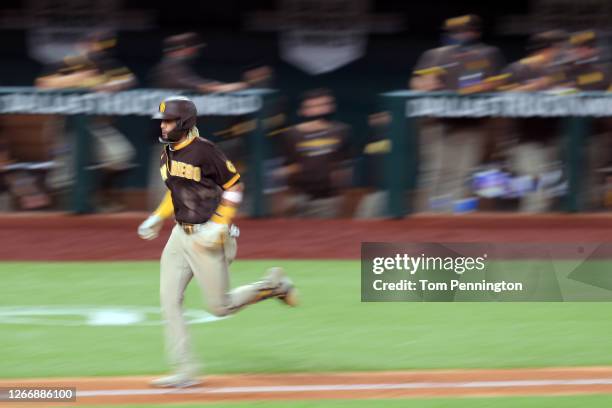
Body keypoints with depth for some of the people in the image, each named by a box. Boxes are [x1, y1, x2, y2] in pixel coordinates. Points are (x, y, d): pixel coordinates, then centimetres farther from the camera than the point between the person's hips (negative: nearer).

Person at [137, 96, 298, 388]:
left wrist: (219, 225, -19)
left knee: (220, 306, -1)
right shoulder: (168, 154, 8)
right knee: (169, 301, -2)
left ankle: (272, 286, 22)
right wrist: (157, 218, 11)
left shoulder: (204, 151, -17)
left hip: (206, 237, -8)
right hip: (180, 234, 8)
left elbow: (234, 186, -12)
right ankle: (184, 372, 1)